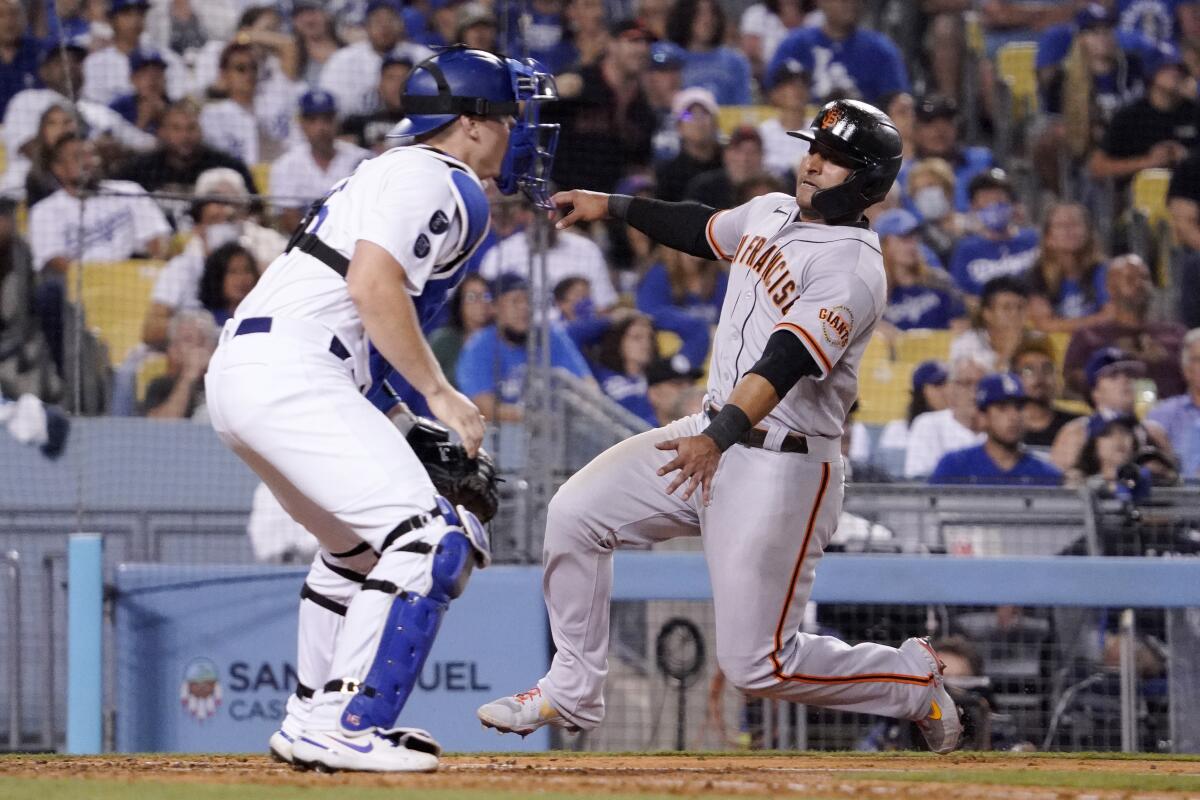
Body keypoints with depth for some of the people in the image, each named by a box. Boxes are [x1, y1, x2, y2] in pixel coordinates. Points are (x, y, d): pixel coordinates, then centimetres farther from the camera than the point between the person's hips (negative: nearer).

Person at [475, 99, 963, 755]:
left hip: (784, 468, -9)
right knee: (575, 511, -1)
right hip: (712, 437, 9)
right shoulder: (770, 213, 8)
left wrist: (720, 436, -45)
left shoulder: (851, 265, -18)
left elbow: (788, 361, -32)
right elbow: (705, 229, 32)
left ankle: (915, 681, 13)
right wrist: (613, 206, 29)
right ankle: (571, 693, 14)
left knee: (756, 663, -11)